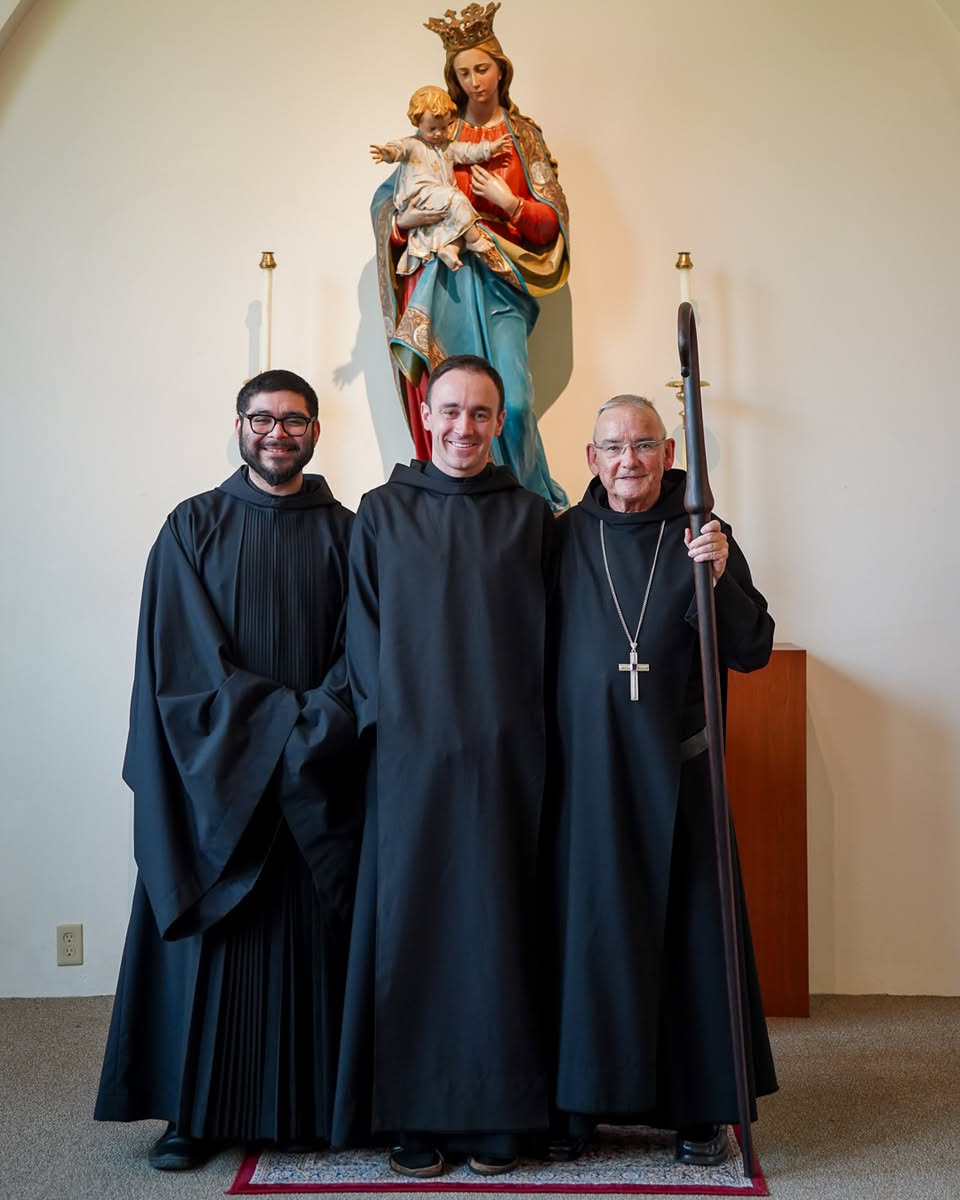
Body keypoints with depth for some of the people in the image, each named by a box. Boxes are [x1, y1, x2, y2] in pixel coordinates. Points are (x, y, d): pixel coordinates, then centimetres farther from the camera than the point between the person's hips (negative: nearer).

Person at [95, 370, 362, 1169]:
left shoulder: (344, 532, 7)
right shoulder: (193, 527, 4)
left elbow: (360, 655, 1)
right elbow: (188, 656, -4)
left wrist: (316, 725, -14)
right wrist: (280, 720, -12)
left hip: (321, 776, 1)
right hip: (218, 771, -1)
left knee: (318, 932, 4)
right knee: (214, 935, 2)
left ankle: (318, 1102, 16)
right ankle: (196, 1112, 13)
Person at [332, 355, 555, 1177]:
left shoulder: (530, 516, 8)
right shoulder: (382, 513, 8)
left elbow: (547, 635, 7)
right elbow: (362, 631, 7)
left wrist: (514, 723, -1)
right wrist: (386, 716, -3)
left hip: (501, 755, 0)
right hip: (408, 754, 0)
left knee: (495, 919, 3)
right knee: (410, 920, 2)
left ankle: (496, 1113, 15)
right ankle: (413, 1115, 14)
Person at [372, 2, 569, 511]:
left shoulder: (524, 136, 12)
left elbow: (553, 221, 8)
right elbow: (387, 201, 14)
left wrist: (508, 203, -9)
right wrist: (407, 219, -8)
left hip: (498, 282, -1)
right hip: (443, 281, 1)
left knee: (511, 400, -16)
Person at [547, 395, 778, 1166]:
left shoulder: (703, 538, 2)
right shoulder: (562, 538, 3)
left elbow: (753, 652, -3)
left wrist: (717, 579, -18)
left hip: (675, 770, 0)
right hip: (585, 770, 0)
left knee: (689, 926, 6)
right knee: (585, 925, 5)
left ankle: (701, 1106, 21)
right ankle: (580, 1100, 20)